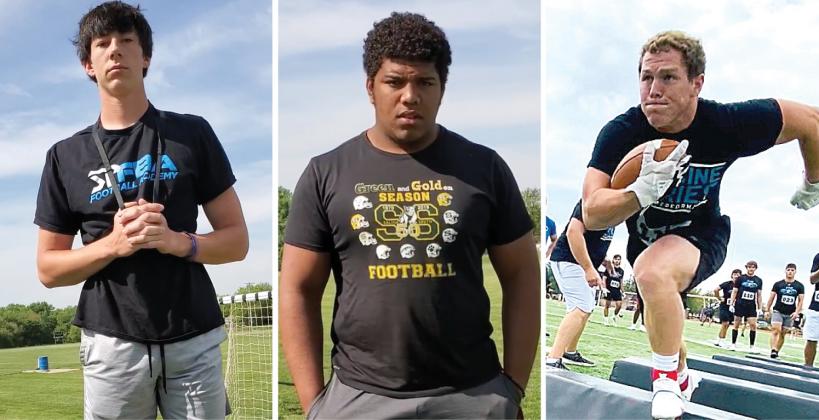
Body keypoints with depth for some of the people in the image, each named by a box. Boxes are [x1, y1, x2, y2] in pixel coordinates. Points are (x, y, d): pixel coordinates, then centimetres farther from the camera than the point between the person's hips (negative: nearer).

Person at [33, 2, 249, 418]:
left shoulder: (192, 134, 4)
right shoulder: (65, 156, 7)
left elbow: (237, 240, 4)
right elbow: (48, 268, 7)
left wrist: (177, 241, -15)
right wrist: (113, 244, -11)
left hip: (194, 340, 0)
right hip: (111, 344, 1)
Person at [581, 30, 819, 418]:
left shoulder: (730, 124, -28)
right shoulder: (619, 133, -26)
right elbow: (592, 215, -32)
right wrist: (643, 192, -50)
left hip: (701, 235, -3)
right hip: (644, 238, 4)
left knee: (654, 271, -37)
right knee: (662, 316, 26)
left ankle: (667, 383, -15)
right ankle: (680, 378, 61)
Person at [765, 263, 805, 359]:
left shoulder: (799, 286, 4)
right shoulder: (778, 284, 2)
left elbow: (800, 300, 3)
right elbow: (771, 298, 4)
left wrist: (796, 312, -9)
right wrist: (767, 310, 0)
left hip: (790, 314, 2)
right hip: (778, 311, -2)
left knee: (783, 333, 6)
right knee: (776, 329, -18)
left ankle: (777, 352, 12)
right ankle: (773, 350, -29)